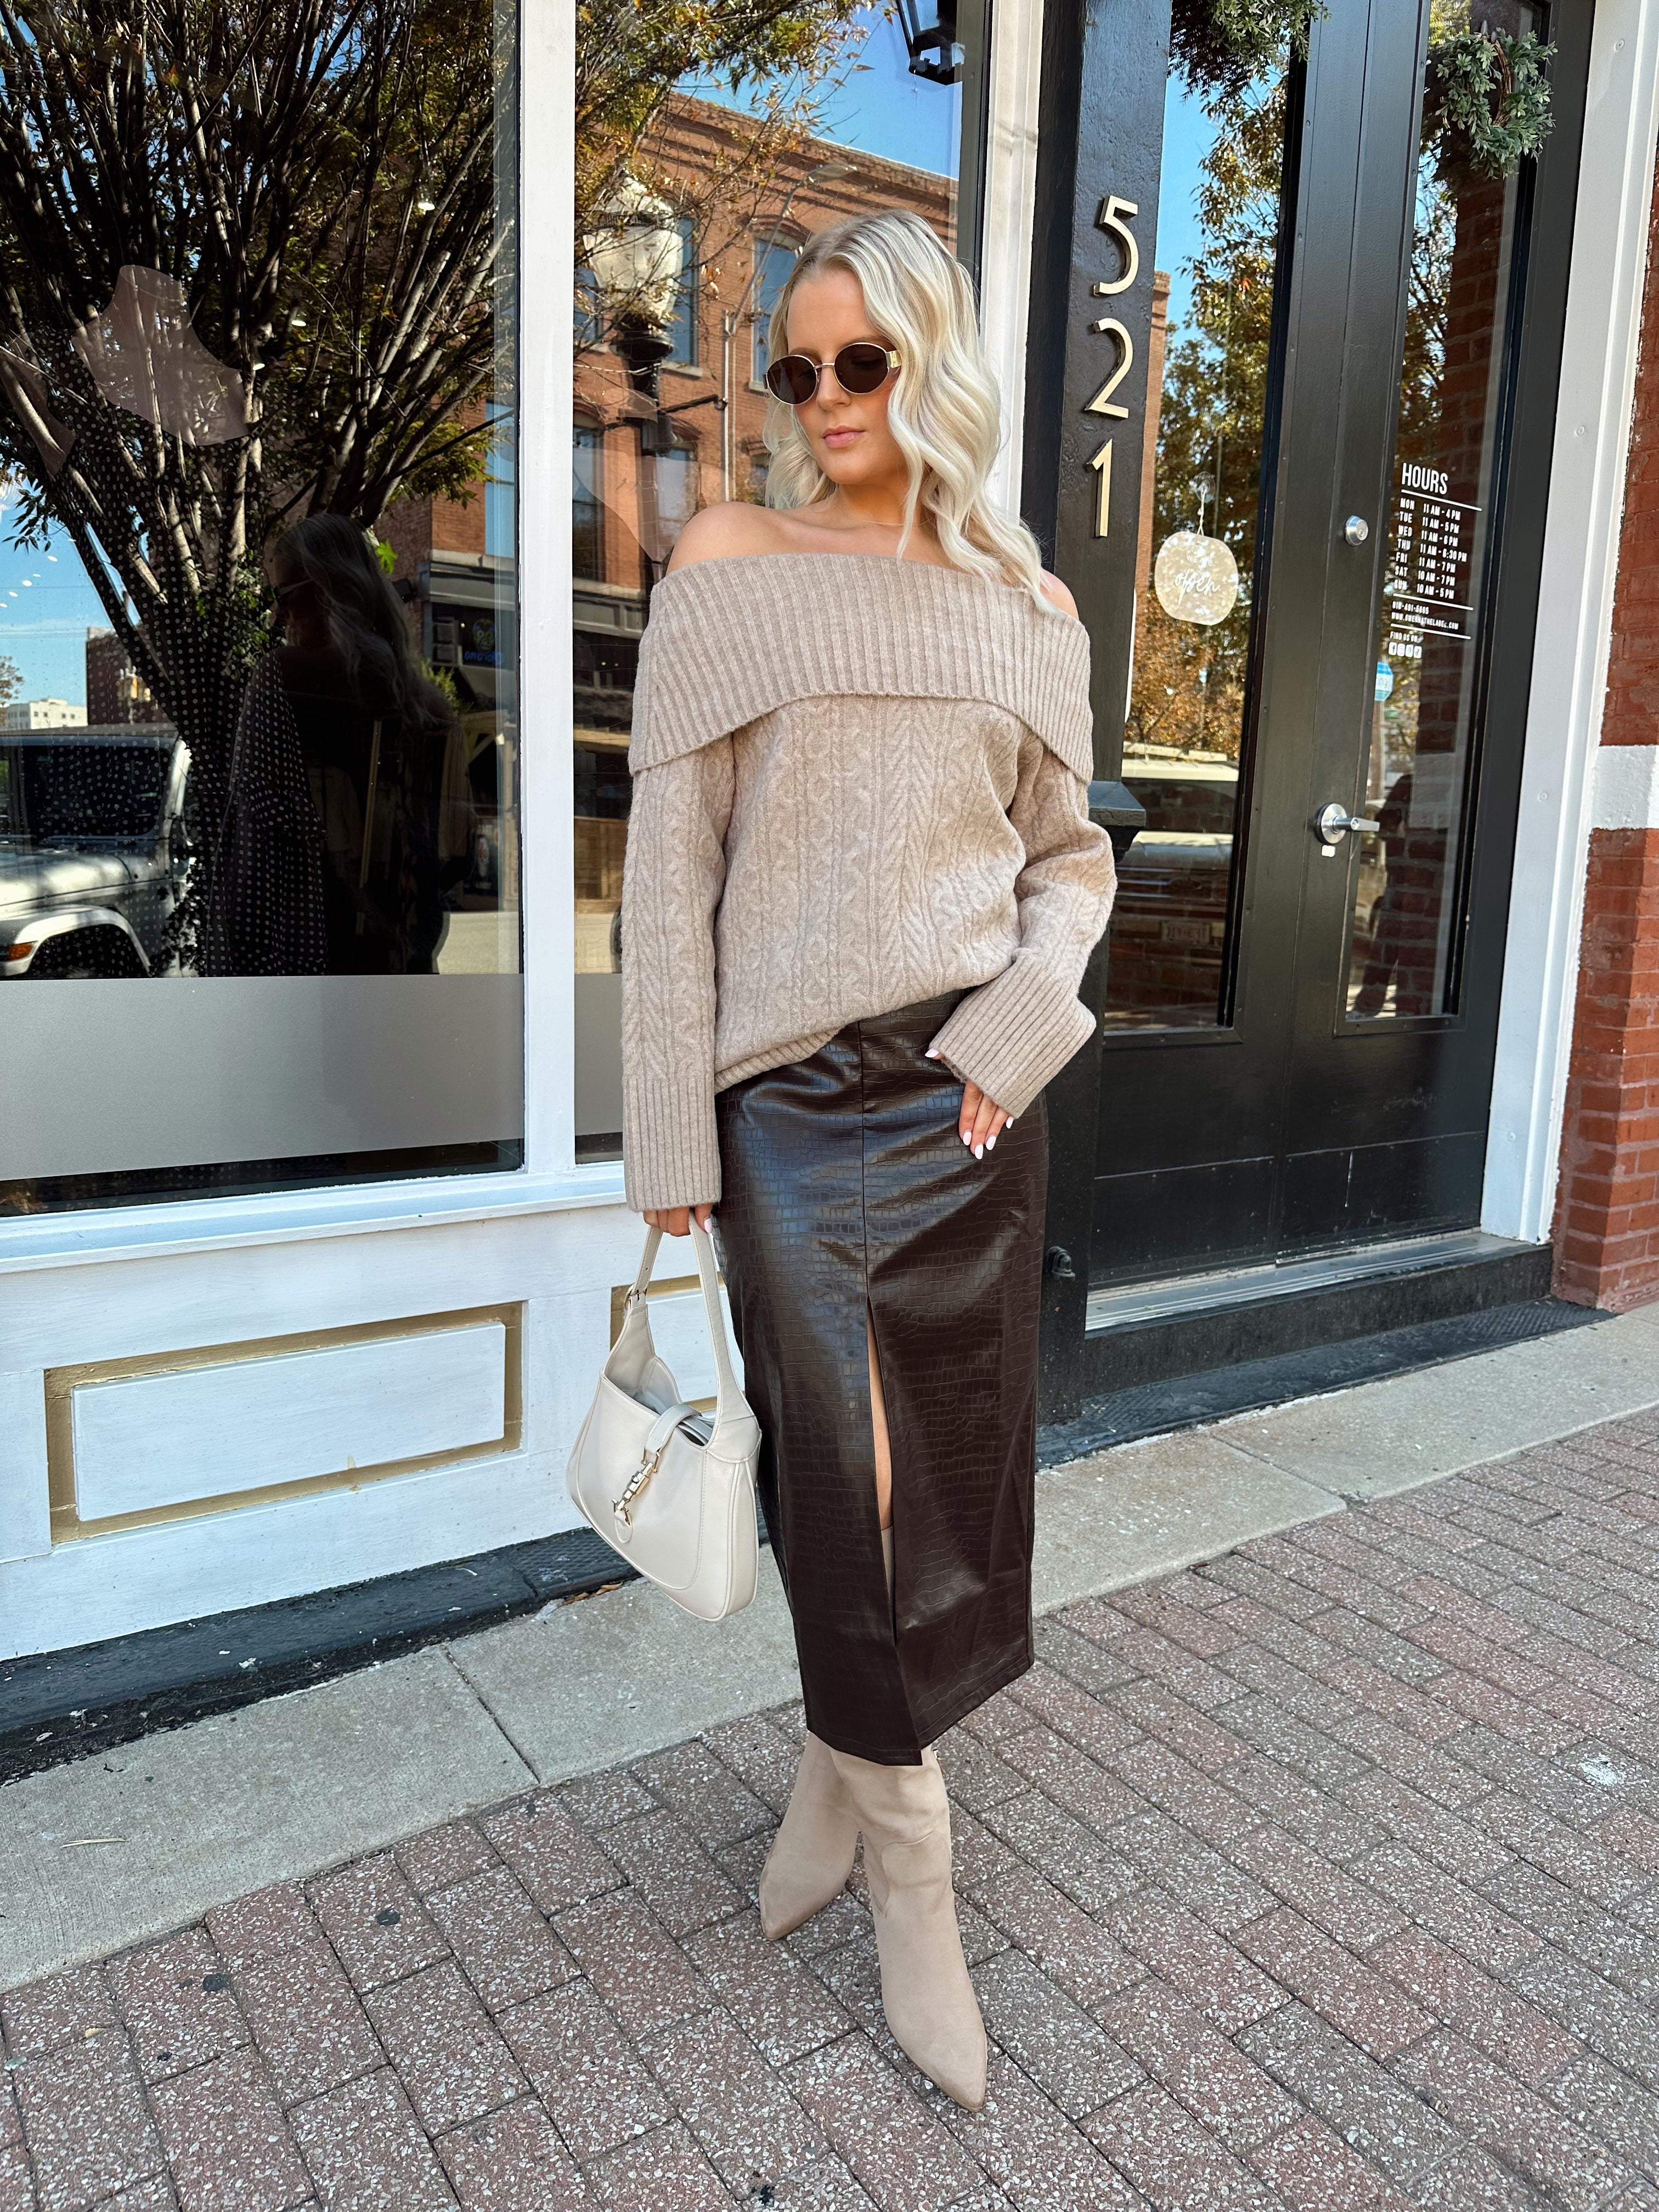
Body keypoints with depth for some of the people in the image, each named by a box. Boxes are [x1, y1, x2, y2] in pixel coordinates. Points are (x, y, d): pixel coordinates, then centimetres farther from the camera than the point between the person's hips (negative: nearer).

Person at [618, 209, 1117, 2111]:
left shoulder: (1026, 608, 11)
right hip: (795, 1092, -2)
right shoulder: (728, 565, 3)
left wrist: (1015, 1027, -5)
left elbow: (1073, 854, 14)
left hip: (969, 1091, 3)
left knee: (943, 1464, 8)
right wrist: (669, 1135, -6)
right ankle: (912, 1875, 17)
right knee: (852, 1474, -5)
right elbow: (670, 863, -2)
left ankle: (843, 1767, 35)